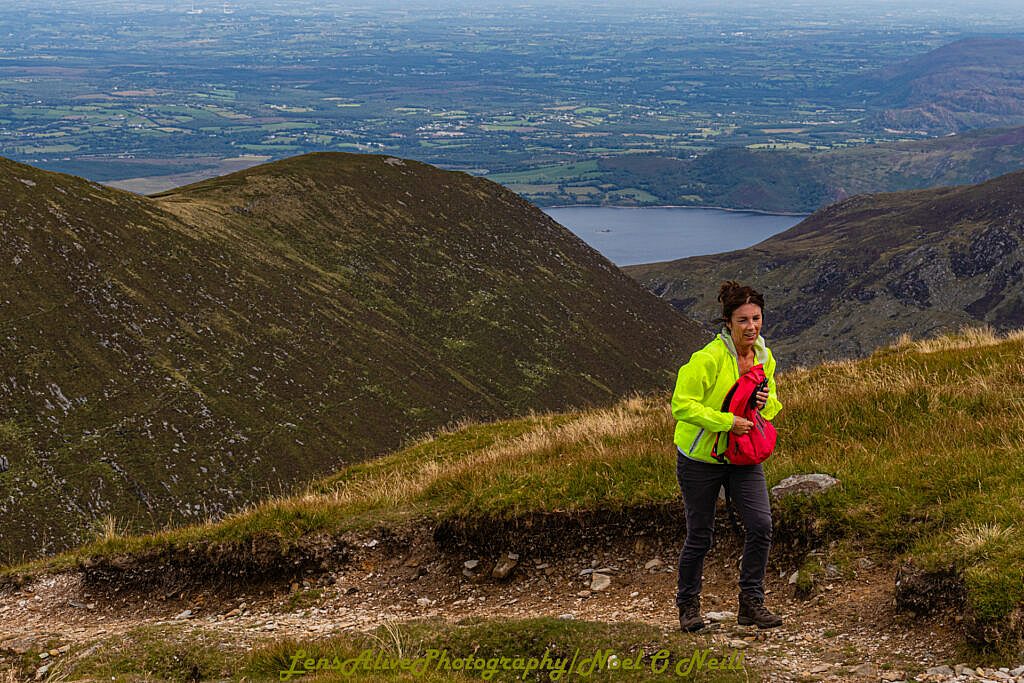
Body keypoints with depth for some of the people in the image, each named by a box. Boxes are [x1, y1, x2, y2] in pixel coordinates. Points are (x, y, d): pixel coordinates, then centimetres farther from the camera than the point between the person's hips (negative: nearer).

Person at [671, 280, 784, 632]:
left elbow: (773, 407, 13)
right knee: (700, 537, 4)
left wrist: (765, 402, -11)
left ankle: (751, 603, 4)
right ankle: (688, 605, 25)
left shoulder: (765, 358, 0)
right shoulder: (708, 358, -22)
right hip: (700, 458, -5)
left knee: (761, 525, -9)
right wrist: (727, 422, -27)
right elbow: (682, 405, -22)